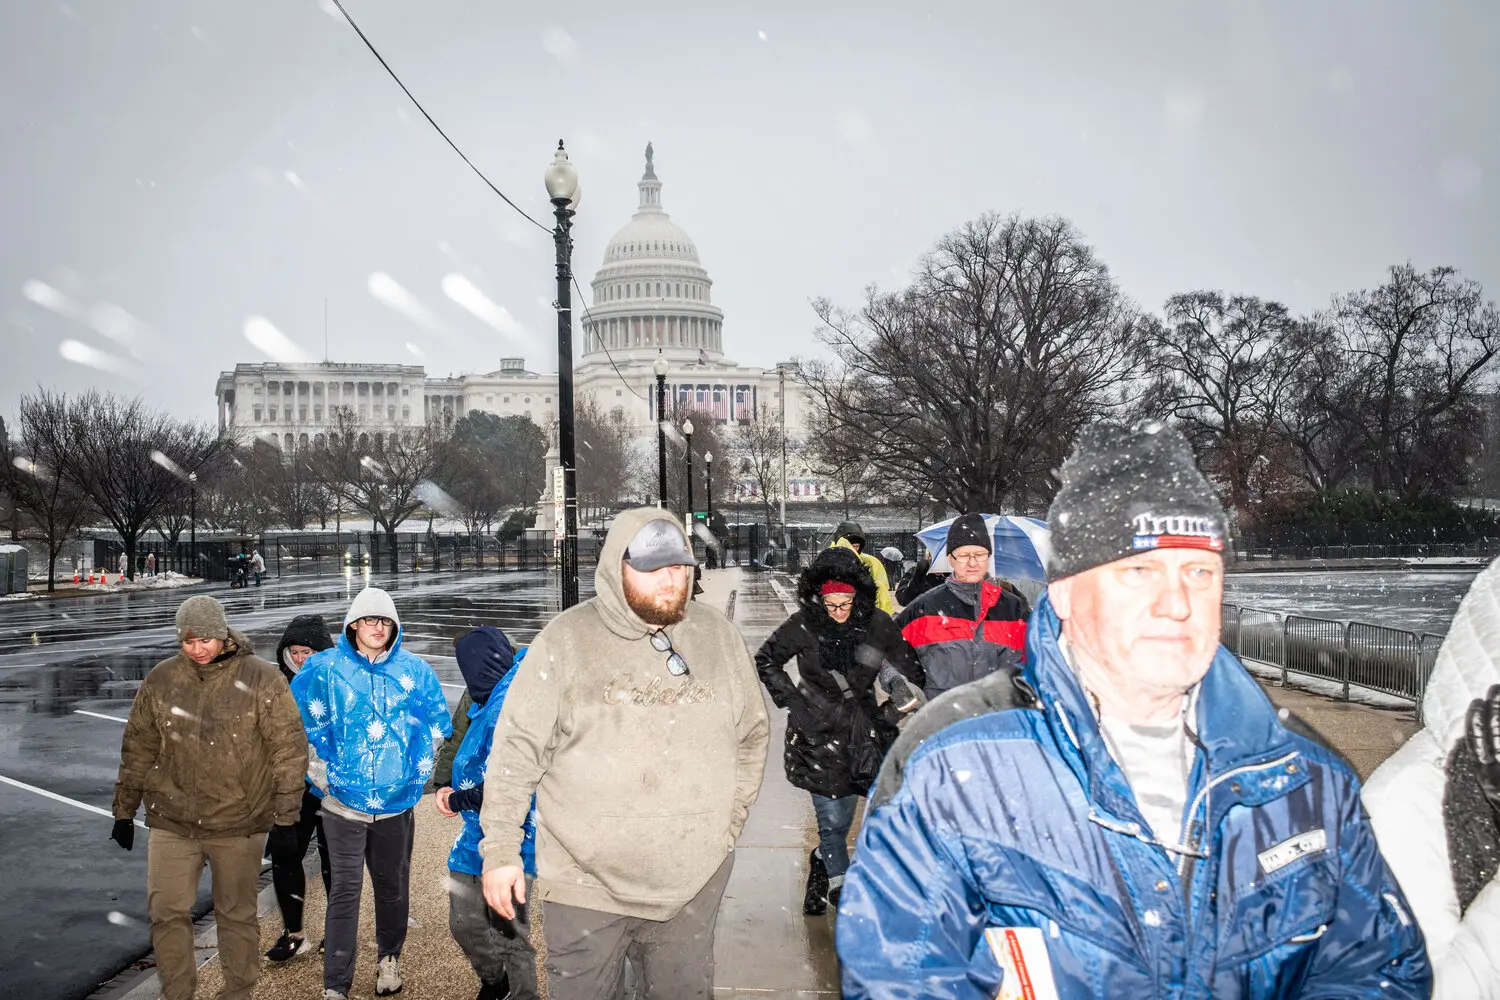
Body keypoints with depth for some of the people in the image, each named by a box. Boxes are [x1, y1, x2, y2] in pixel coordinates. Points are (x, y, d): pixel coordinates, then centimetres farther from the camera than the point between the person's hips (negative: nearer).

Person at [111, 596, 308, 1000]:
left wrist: (285, 818, -7)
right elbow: (138, 748, 10)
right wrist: (124, 811, 13)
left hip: (238, 823, -2)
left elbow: (289, 751, -7)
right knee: (166, 913, 1)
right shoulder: (161, 679, 0)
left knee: (237, 915, 11)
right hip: (172, 821, 2)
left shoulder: (261, 679, -9)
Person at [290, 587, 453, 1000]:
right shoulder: (325, 668, -4)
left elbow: (437, 724, 13)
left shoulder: (414, 671, 1)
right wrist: (322, 774, 0)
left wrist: (418, 771, 8)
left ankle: (389, 958, 36)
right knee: (345, 892, -3)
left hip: (396, 802, 2)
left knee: (393, 887, 14)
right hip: (343, 802, -2)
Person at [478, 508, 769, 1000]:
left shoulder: (718, 635, 2)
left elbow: (751, 734, 12)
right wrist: (501, 852, -7)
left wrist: (729, 821, 6)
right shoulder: (565, 641, -8)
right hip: (585, 883, -2)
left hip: (695, 883, 3)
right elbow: (516, 752, -6)